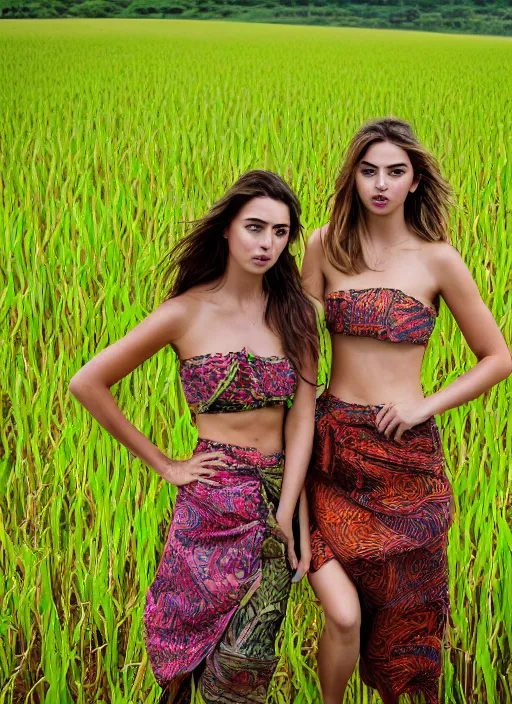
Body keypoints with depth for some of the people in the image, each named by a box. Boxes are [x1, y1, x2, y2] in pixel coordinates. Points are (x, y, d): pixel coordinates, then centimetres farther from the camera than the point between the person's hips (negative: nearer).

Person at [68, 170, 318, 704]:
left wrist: (286, 514, -10)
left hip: (279, 494, 2)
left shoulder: (294, 313, 3)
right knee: (197, 649, 3)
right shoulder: (187, 313, -5)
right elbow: (87, 384, -3)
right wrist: (164, 465, -1)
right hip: (214, 500, -2)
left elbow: (302, 416, -1)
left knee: (245, 661, -1)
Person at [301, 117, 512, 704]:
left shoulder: (437, 260, -3)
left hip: (408, 454, 0)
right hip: (335, 446, 0)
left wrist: (427, 406, -6)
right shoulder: (325, 246, 1)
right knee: (344, 613, -9)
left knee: (404, 611, 11)